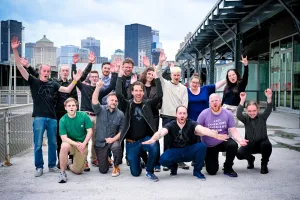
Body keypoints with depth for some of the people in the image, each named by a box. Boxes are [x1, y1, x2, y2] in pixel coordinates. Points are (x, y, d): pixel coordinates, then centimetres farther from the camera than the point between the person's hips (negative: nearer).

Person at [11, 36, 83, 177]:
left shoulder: (53, 84, 10)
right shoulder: (33, 81, 1)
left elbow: (67, 90, 6)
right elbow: (20, 67, -7)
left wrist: (75, 80, -7)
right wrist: (15, 50, -18)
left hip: (52, 118, 3)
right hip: (39, 118, -3)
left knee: (53, 143, 11)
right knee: (38, 144, 2)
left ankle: (52, 165, 24)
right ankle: (39, 167, 15)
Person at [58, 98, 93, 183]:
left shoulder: (84, 116, -12)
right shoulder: (63, 120, -13)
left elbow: (90, 131, -9)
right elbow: (64, 138, -16)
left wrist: (83, 144, -23)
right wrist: (76, 144, -29)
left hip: (82, 144, 1)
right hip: (70, 142, -1)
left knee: (77, 171, -4)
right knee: (64, 146, -38)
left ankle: (69, 165, 34)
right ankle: (62, 172, -20)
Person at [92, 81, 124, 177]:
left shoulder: (120, 114, -5)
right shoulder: (101, 109, -8)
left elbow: (122, 130, -3)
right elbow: (94, 102, -29)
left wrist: (113, 139, -19)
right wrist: (98, 88, -43)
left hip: (113, 140, 0)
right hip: (100, 143, 0)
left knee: (117, 147, -38)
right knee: (103, 170, 4)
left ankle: (116, 166, -8)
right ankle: (106, 159, 42)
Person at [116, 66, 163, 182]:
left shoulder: (148, 104, 3)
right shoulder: (128, 104, 0)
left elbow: (159, 95, -11)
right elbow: (118, 93, -16)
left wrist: (156, 77, -14)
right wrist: (120, 76, -15)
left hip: (146, 138, 0)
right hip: (131, 142, 0)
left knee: (155, 149, -35)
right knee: (135, 173, 4)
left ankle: (149, 171, -6)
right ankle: (137, 161, 42)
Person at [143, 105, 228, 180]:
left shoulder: (191, 123, -11)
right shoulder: (171, 125, -11)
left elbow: (202, 129, -30)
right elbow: (161, 132, -30)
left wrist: (216, 135, -49)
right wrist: (153, 139, -53)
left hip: (189, 151, 1)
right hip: (175, 151, -1)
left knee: (202, 146, -28)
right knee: (163, 159, -31)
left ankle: (197, 170, -4)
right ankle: (174, 167, 9)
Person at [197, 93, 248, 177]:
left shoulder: (228, 114, -9)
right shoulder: (204, 114, -12)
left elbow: (233, 131, -10)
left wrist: (240, 139, -30)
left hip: (223, 141, 1)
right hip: (209, 146, -1)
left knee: (233, 145, -34)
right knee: (212, 171, -6)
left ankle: (228, 168, -7)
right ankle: (208, 160, 34)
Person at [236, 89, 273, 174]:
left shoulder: (262, 117, -7)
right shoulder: (245, 118, -7)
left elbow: (268, 110, -27)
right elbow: (238, 115, -28)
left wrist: (269, 98, -46)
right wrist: (242, 100, -41)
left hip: (261, 143, -1)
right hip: (250, 144, 1)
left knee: (266, 144, -36)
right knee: (239, 154, -25)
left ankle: (264, 164, -5)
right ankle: (250, 159, 15)